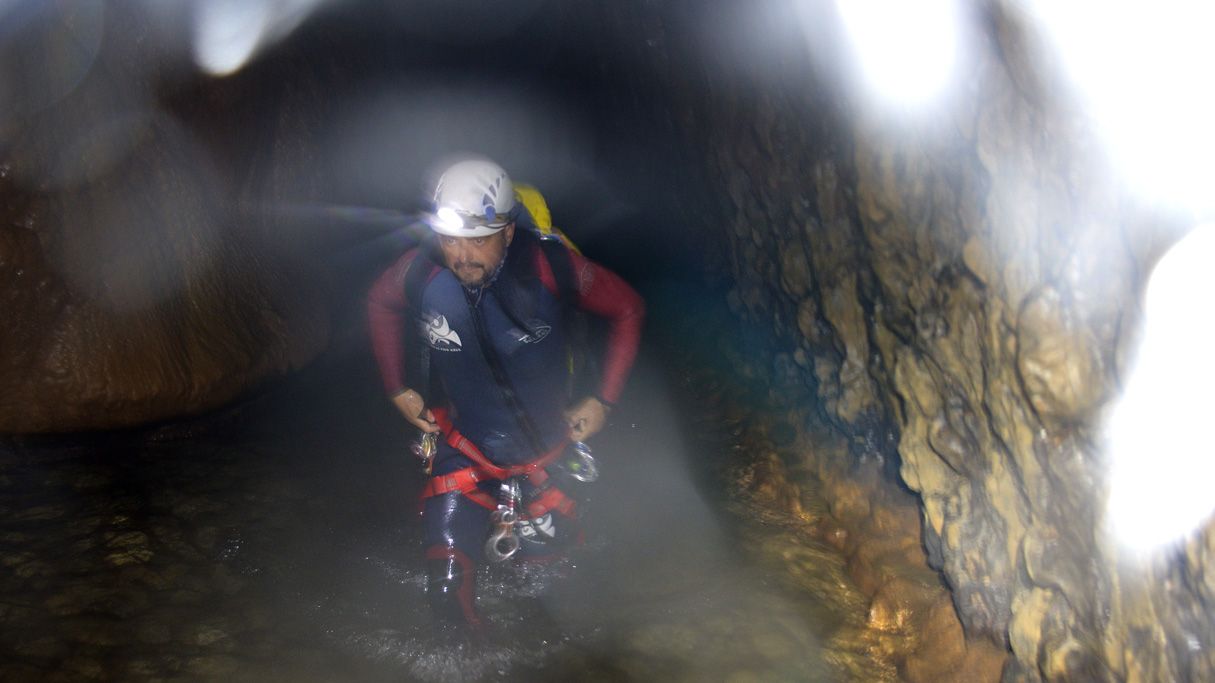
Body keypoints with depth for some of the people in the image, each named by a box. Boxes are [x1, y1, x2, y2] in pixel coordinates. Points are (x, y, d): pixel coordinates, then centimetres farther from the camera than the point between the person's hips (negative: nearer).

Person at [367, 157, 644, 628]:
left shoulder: (551, 268, -28)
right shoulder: (422, 271, -22)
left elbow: (627, 310, -10)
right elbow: (381, 304, 3)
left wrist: (603, 400, -10)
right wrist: (398, 389, 3)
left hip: (545, 453, 0)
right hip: (464, 449, 1)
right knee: (449, 593, -5)